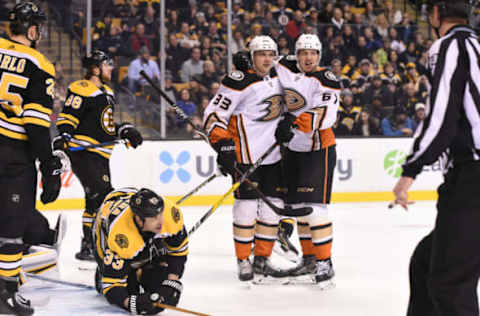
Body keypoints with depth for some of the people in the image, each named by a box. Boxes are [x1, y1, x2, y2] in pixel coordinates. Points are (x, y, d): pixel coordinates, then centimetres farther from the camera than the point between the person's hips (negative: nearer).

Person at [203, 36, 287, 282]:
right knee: (246, 206, -5)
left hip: (273, 155, 7)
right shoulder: (240, 80, -14)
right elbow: (214, 114, -15)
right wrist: (223, 146, -21)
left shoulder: (277, 76, 7)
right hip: (245, 154, -7)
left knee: (273, 205, 7)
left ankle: (262, 259, 17)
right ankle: (243, 261, 5)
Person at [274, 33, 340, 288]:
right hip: (293, 149, 6)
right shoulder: (286, 69, 3)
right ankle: (309, 259, 23)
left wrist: (296, 121, -39)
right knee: (298, 206, 11)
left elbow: (325, 115, -28)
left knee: (315, 206, -14)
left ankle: (324, 264, -12)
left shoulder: (327, 80, -13)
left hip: (319, 150, -6)